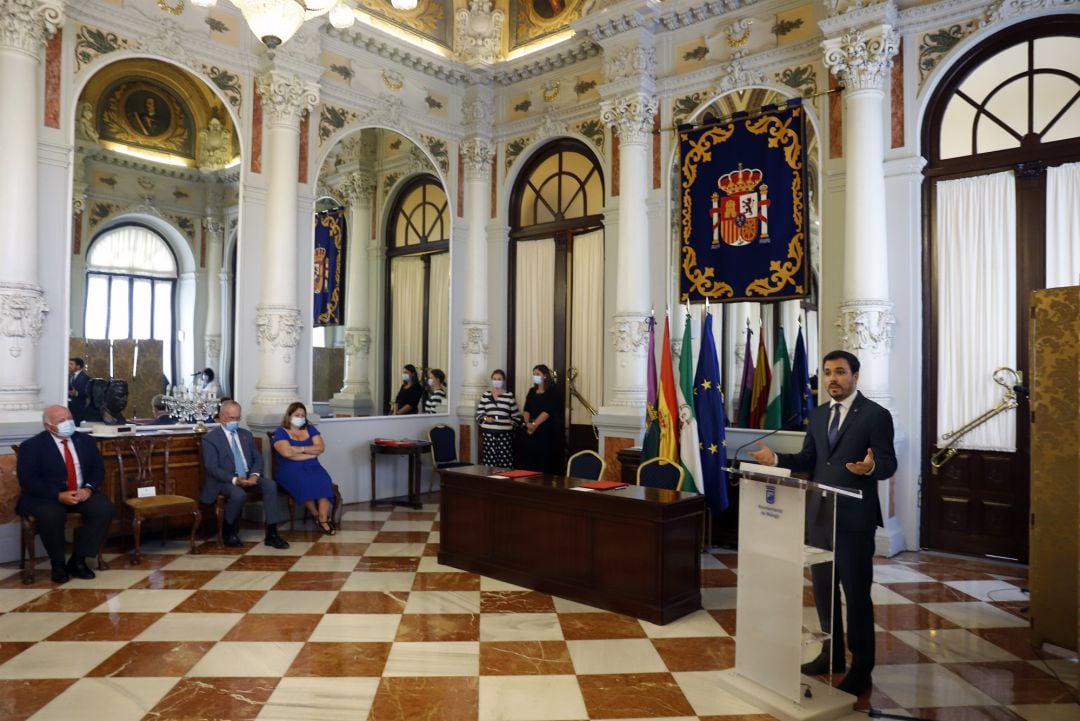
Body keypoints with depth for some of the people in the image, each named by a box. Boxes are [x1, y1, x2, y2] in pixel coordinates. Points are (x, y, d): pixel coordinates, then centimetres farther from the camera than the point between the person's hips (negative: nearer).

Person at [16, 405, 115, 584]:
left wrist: (88, 489, -14)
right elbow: (28, 480, -13)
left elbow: (98, 468, 7)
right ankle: (58, 563, -10)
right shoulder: (32, 446, -6)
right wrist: (58, 495, -23)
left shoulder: (85, 440, 8)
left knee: (105, 508, -23)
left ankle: (78, 560, -11)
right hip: (45, 496, -4)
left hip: (82, 493, 4)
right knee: (52, 515, -36)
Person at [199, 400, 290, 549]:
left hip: (248, 477, 5)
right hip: (225, 481, -5)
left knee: (270, 485, -23)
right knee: (239, 495, -36)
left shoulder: (246, 434, 14)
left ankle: (272, 533, -23)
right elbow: (212, 468, -12)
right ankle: (228, 531, -6)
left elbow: (258, 458, 10)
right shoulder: (210, 438, -4)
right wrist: (235, 480, -26)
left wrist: (254, 475, -13)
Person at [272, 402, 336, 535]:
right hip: (290, 470, -3)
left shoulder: (310, 429, 17)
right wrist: (311, 453, -6)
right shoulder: (281, 432, 3)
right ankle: (316, 515, -15)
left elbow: (320, 448, 3)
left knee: (324, 481, -31)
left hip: (313, 467, 3)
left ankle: (323, 519, -35)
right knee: (303, 482, -36)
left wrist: (300, 449, -9)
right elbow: (287, 453, -14)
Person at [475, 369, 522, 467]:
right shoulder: (485, 395, 10)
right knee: (489, 463, -5)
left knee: (505, 464, -7)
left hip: (505, 434, -1)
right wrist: (485, 418, -9)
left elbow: (517, 416, 10)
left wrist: (511, 423, -6)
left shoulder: (509, 395, 6)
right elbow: (479, 414, 10)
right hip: (489, 434, 1)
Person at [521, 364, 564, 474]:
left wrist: (534, 424, -18)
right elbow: (526, 409, 8)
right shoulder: (532, 391, 16)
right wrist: (528, 423, -10)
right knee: (531, 460, 3)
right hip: (532, 432, 6)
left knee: (546, 461, -7)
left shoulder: (552, 391, -3)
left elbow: (547, 411, -13)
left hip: (547, 431, -5)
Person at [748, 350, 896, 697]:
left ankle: (861, 669, 16)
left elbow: (889, 464, -12)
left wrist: (871, 467, -34)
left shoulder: (876, 415, -8)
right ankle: (832, 653, 33)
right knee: (822, 587, 16)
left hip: (855, 518, -6)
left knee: (856, 592, 2)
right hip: (819, 514, 7)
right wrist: (776, 458, -4)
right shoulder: (818, 415, 11)